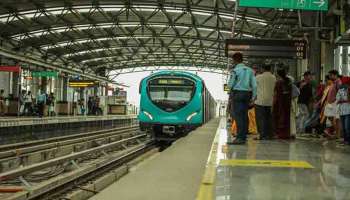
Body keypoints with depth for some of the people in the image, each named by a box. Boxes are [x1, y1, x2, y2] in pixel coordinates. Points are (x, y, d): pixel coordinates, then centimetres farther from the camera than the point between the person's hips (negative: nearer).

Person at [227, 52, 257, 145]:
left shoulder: (235, 70, -8)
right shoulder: (250, 70, 9)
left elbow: (230, 85, -7)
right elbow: (254, 85, 7)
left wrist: (231, 88, 16)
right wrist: (253, 97, 11)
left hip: (237, 93, -6)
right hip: (247, 93, 6)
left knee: (238, 116, -7)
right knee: (244, 115, 10)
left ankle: (240, 138, -12)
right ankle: (244, 136, 13)